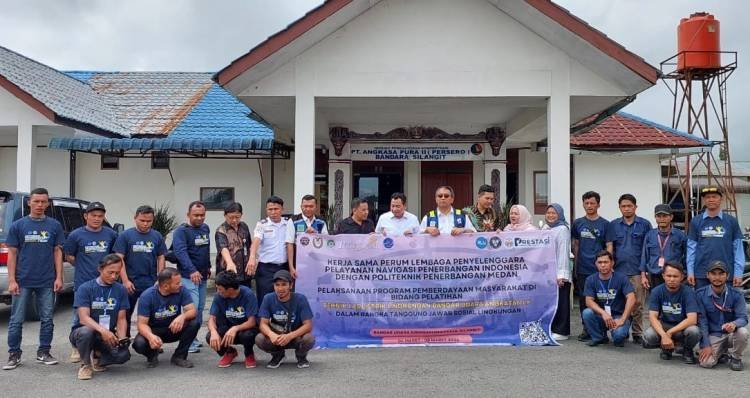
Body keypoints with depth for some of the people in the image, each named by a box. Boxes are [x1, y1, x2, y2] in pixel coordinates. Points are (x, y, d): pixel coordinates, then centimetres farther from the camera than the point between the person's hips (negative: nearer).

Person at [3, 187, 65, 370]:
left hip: (47, 282, 1)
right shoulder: (18, 225, 1)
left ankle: (43, 353, 19)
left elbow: (57, 252, 6)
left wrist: (59, 277, -1)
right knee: (16, 320, 4)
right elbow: (12, 254, 2)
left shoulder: (54, 226, 4)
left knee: (47, 319, 7)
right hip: (23, 282, -1)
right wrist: (11, 280, -5)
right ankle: (14, 355, 15)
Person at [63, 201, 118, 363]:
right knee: (79, 318, 5)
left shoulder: (111, 234, 4)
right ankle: (77, 348, 18)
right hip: (82, 283, -2)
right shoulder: (76, 234, -2)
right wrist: (83, 266, 4)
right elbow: (69, 256, 7)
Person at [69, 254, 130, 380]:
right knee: (86, 331, -38)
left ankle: (97, 360, 6)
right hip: (81, 331, -2)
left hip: (107, 336, 2)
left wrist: (121, 338, -17)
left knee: (124, 354, -27)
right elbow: (84, 318, -19)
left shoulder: (121, 290, 2)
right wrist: (103, 330, -36)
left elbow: (121, 319, 3)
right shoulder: (85, 288, -9)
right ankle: (86, 364, -9)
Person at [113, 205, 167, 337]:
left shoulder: (157, 236, 5)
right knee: (126, 315, 9)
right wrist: (125, 281, -11)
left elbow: (161, 258, 8)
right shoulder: (125, 235, -2)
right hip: (130, 284, -1)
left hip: (151, 284, 2)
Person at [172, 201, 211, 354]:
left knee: (200, 308, 11)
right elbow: (181, 252, -25)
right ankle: (189, 343, -7)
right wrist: (192, 270, -36)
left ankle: (193, 338, 22)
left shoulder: (205, 228, 10)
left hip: (203, 275, 7)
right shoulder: (181, 231, -11)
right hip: (188, 276, -7)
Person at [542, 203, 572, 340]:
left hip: (559, 273, -7)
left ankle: (561, 331, 4)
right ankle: (551, 328, 18)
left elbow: (563, 252, -12)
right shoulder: (545, 228, 16)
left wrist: (561, 275, -18)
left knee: (560, 302, -2)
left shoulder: (562, 229, -7)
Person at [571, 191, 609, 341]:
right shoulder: (577, 223, 8)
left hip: (599, 269, -2)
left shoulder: (605, 224, 1)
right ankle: (586, 329, 17)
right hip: (582, 269, 2)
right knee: (584, 299, 7)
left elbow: (608, 247, 3)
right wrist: (576, 263, 7)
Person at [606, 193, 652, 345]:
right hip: (618, 270, 2)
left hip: (637, 271, -2)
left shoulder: (644, 224, 3)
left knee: (638, 304, 2)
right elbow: (609, 247, 7)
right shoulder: (613, 225, 8)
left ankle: (637, 333, 12)